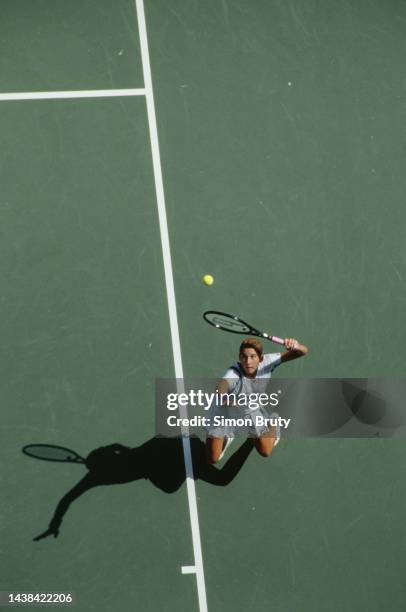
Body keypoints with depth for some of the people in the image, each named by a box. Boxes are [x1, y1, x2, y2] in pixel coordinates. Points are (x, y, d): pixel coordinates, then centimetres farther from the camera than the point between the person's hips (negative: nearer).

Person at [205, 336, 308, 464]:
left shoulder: (267, 362, -30)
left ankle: (273, 423, 39)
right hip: (225, 413, -3)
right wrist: (222, 397, -91)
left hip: (251, 411, 3)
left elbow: (304, 351, -29)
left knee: (265, 452, 9)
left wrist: (296, 346, -52)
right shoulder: (233, 374, -43)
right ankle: (226, 438, 36)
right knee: (212, 459, 4)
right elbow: (222, 386, -67)